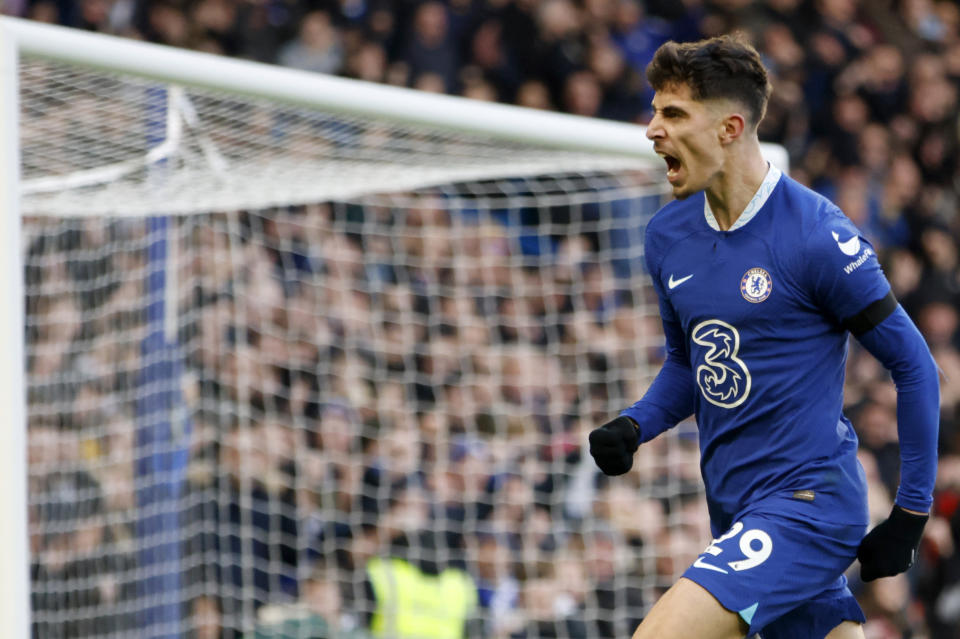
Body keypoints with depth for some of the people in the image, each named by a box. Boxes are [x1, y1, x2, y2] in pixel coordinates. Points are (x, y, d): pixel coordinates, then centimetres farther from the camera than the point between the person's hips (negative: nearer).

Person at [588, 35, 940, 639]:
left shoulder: (817, 235, -14)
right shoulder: (668, 236, 7)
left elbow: (914, 365, -8)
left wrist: (912, 511, -7)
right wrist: (634, 425, 2)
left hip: (808, 501, -7)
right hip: (735, 510, 7)